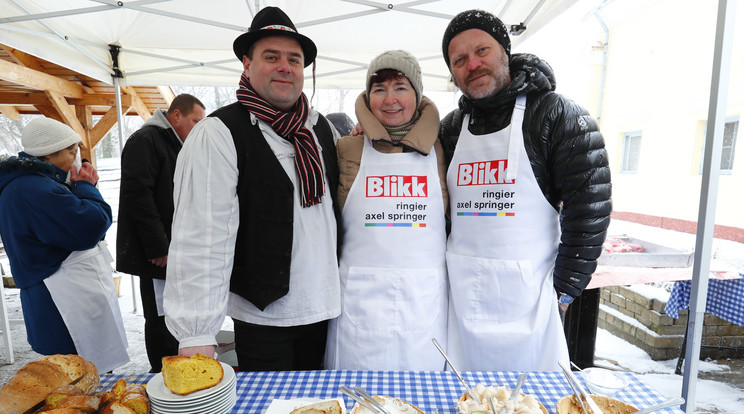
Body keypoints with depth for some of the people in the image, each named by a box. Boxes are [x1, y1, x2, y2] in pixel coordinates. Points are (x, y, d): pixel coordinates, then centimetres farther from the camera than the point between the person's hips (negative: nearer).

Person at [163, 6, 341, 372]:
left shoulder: (321, 128, 7)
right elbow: (201, 238, -18)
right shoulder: (218, 134, -12)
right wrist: (196, 335, -20)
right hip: (262, 317, -5)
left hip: (324, 308, 6)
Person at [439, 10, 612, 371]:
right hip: (460, 294, 4)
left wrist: (564, 289, -9)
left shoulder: (556, 114, -4)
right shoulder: (450, 128, 10)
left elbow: (590, 206, -8)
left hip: (527, 295, -3)